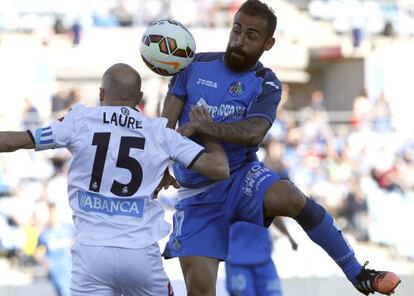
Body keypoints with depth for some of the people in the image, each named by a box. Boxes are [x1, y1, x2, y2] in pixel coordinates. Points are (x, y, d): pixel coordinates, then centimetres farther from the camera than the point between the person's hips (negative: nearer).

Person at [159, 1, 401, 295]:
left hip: (241, 177, -1)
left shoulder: (266, 84, -2)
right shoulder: (196, 65, 2)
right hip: (197, 193, 1)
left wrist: (199, 126, -29)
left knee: (291, 198, -32)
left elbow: (253, 132, -20)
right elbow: (167, 124, -2)